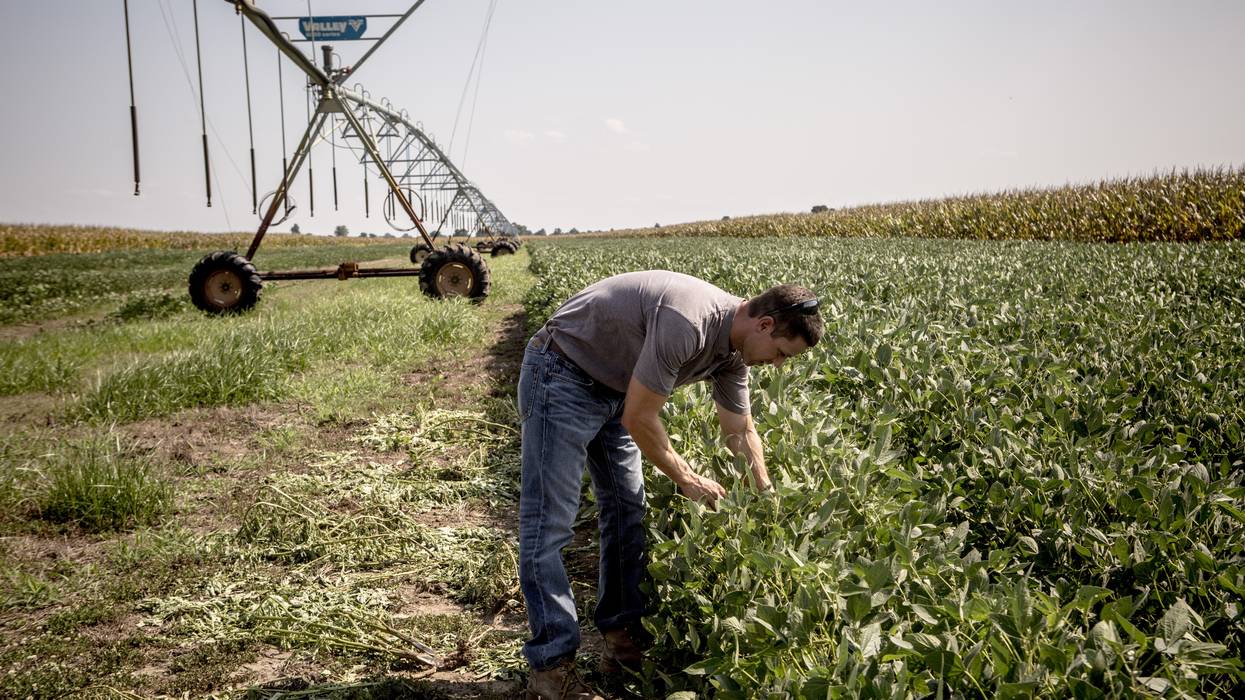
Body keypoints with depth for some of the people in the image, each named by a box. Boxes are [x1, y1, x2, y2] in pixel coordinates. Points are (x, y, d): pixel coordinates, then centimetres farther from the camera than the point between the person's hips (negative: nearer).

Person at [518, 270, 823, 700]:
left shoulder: (732, 350, -2)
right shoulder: (687, 326, -33)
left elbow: (741, 433, 11)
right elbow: (639, 419, -26)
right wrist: (687, 479, -13)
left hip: (613, 387, 10)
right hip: (563, 375, -10)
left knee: (626, 510, 10)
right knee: (550, 520, -9)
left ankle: (622, 637, 19)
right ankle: (551, 665, -3)